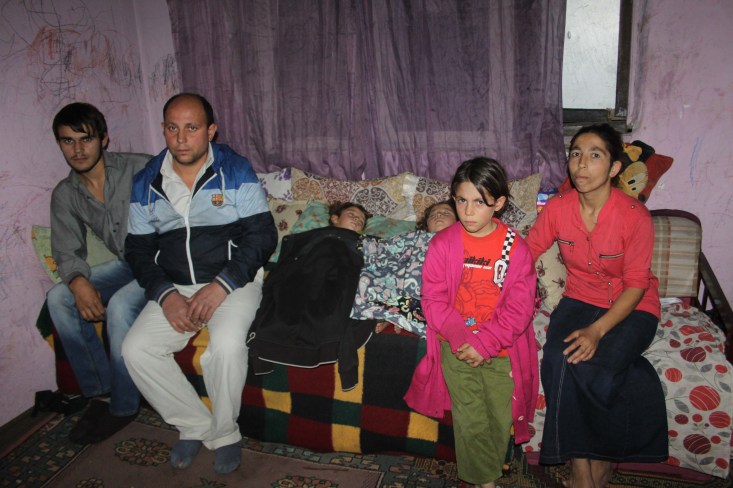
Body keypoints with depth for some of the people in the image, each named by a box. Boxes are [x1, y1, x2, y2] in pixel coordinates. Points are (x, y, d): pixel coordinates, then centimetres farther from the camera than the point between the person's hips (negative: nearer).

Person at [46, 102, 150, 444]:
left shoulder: (141, 169, -14)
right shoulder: (64, 195, 4)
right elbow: (67, 252, 2)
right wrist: (78, 281, -21)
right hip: (127, 265, 6)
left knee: (120, 305, -30)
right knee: (58, 298, -12)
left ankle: (122, 407, -12)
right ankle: (99, 391, -2)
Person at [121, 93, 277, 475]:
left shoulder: (235, 171, -4)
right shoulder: (146, 182, 7)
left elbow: (262, 235, -10)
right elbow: (138, 250, 8)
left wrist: (221, 286, -20)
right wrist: (166, 295, -10)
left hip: (233, 281, -4)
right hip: (174, 288, 4)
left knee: (227, 344, -31)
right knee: (135, 349, -16)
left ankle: (224, 432, -3)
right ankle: (197, 425, 3)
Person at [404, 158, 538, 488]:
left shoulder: (516, 248, -6)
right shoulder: (442, 243, -5)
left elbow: (519, 308, -8)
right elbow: (434, 300, -6)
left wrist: (483, 343, -17)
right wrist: (461, 339, -17)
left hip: (502, 351, 1)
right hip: (456, 348, 0)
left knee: (499, 422, 9)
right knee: (471, 423, 1)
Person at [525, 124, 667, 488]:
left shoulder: (635, 216, -19)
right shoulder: (557, 208, -8)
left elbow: (636, 284, -16)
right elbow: (527, 252, 1)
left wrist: (597, 330, -28)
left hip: (631, 307, -3)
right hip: (580, 300, 3)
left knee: (594, 371, -28)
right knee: (558, 364, -25)